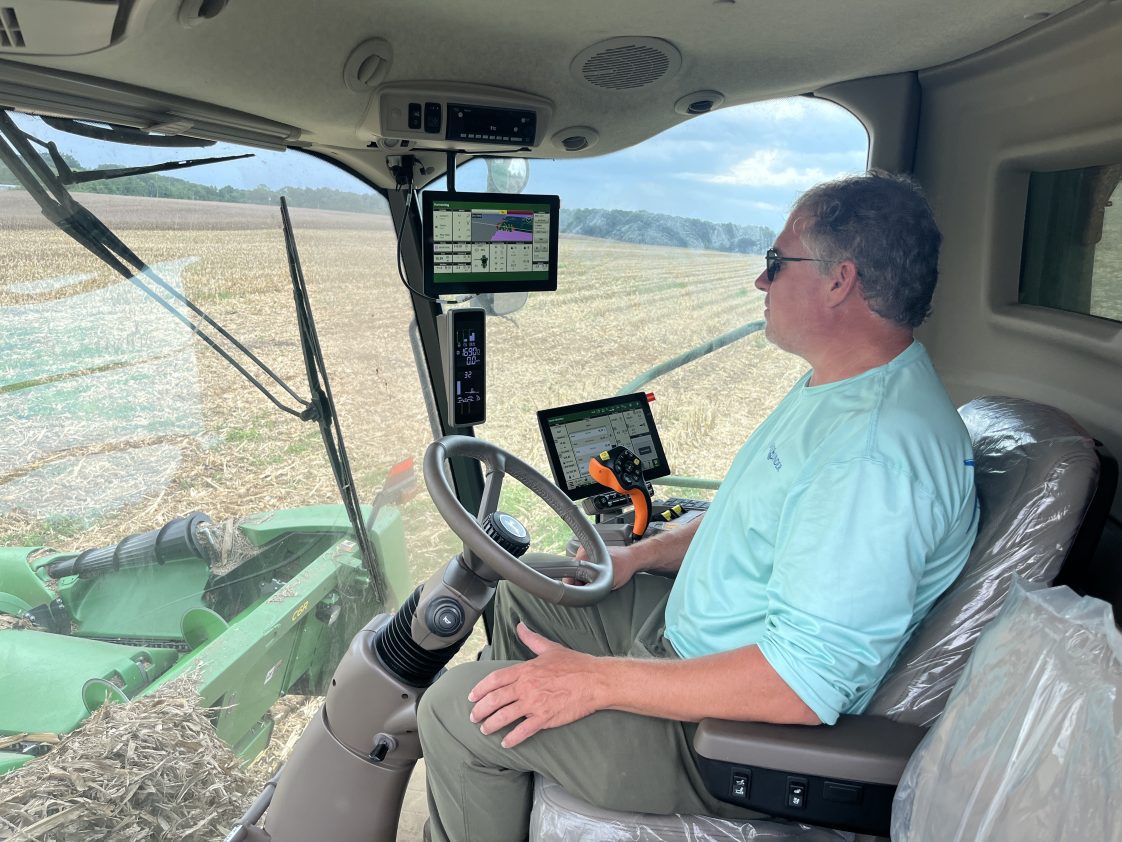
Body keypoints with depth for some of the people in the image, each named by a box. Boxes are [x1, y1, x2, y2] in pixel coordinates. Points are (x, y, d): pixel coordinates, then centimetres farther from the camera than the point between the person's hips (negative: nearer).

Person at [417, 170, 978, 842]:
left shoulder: (879, 451, -31)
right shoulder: (837, 385, 5)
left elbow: (804, 684, -32)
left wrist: (596, 680, -26)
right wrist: (639, 556, 9)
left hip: (743, 728, -10)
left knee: (455, 709, -10)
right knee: (524, 589, 19)